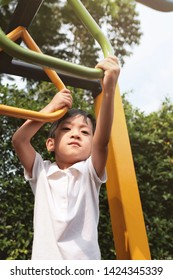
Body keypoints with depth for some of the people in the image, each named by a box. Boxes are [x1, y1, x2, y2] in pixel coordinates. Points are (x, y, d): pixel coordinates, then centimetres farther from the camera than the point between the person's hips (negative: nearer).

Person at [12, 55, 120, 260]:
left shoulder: (90, 172, 1)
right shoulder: (41, 172, 5)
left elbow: (103, 140, -16)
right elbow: (19, 139, -7)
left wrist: (109, 90, -28)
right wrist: (52, 107, -4)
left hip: (85, 261, 0)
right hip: (44, 260, 1)